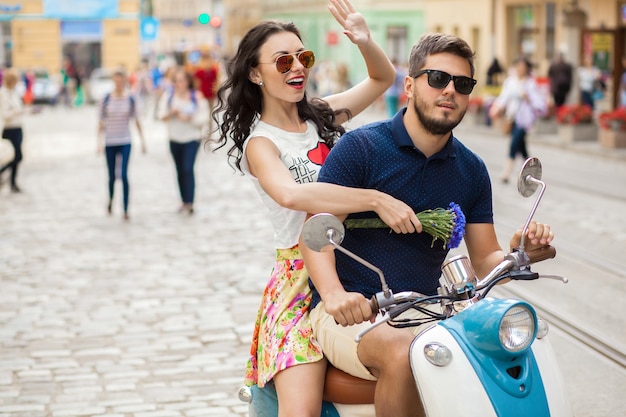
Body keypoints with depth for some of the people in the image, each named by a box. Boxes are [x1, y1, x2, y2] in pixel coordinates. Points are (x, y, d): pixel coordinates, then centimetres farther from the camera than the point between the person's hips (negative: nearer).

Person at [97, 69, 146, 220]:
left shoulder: (130, 100, -1)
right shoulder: (106, 100, -3)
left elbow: (136, 121, 7)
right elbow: (101, 122, 1)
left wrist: (142, 140, 7)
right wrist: (100, 142, -2)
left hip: (125, 142, 0)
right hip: (110, 143, 0)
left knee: (124, 175, -11)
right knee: (112, 176, 9)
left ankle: (126, 210, -6)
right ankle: (111, 200, 38)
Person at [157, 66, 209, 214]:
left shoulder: (197, 97, -7)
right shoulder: (168, 96, 1)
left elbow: (204, 117, -7)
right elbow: (161, 116, -2)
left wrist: (189, 118, -21)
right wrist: (171, 113, -21)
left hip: (192, 138, -4)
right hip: (175, 139, 4)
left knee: (188, 168, -15)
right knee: (180, 171, 10)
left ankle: (190, 203, -14)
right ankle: (184, 201, 20)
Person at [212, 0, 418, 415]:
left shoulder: (323, 115, 12)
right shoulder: (259, 143, -6)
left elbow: (383, 77, 22)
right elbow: (289, 194, -28)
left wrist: (365, 41, -1)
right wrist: (376, 199, -34)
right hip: (302, 281, -6)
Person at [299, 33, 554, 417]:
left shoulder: (472, 170, 11)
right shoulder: (359, 147, -4)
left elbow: (485, 261, 12)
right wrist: (334, 293, -30)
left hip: (425, 311, 5)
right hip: (353, 312, -4)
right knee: (403, 354, -36)